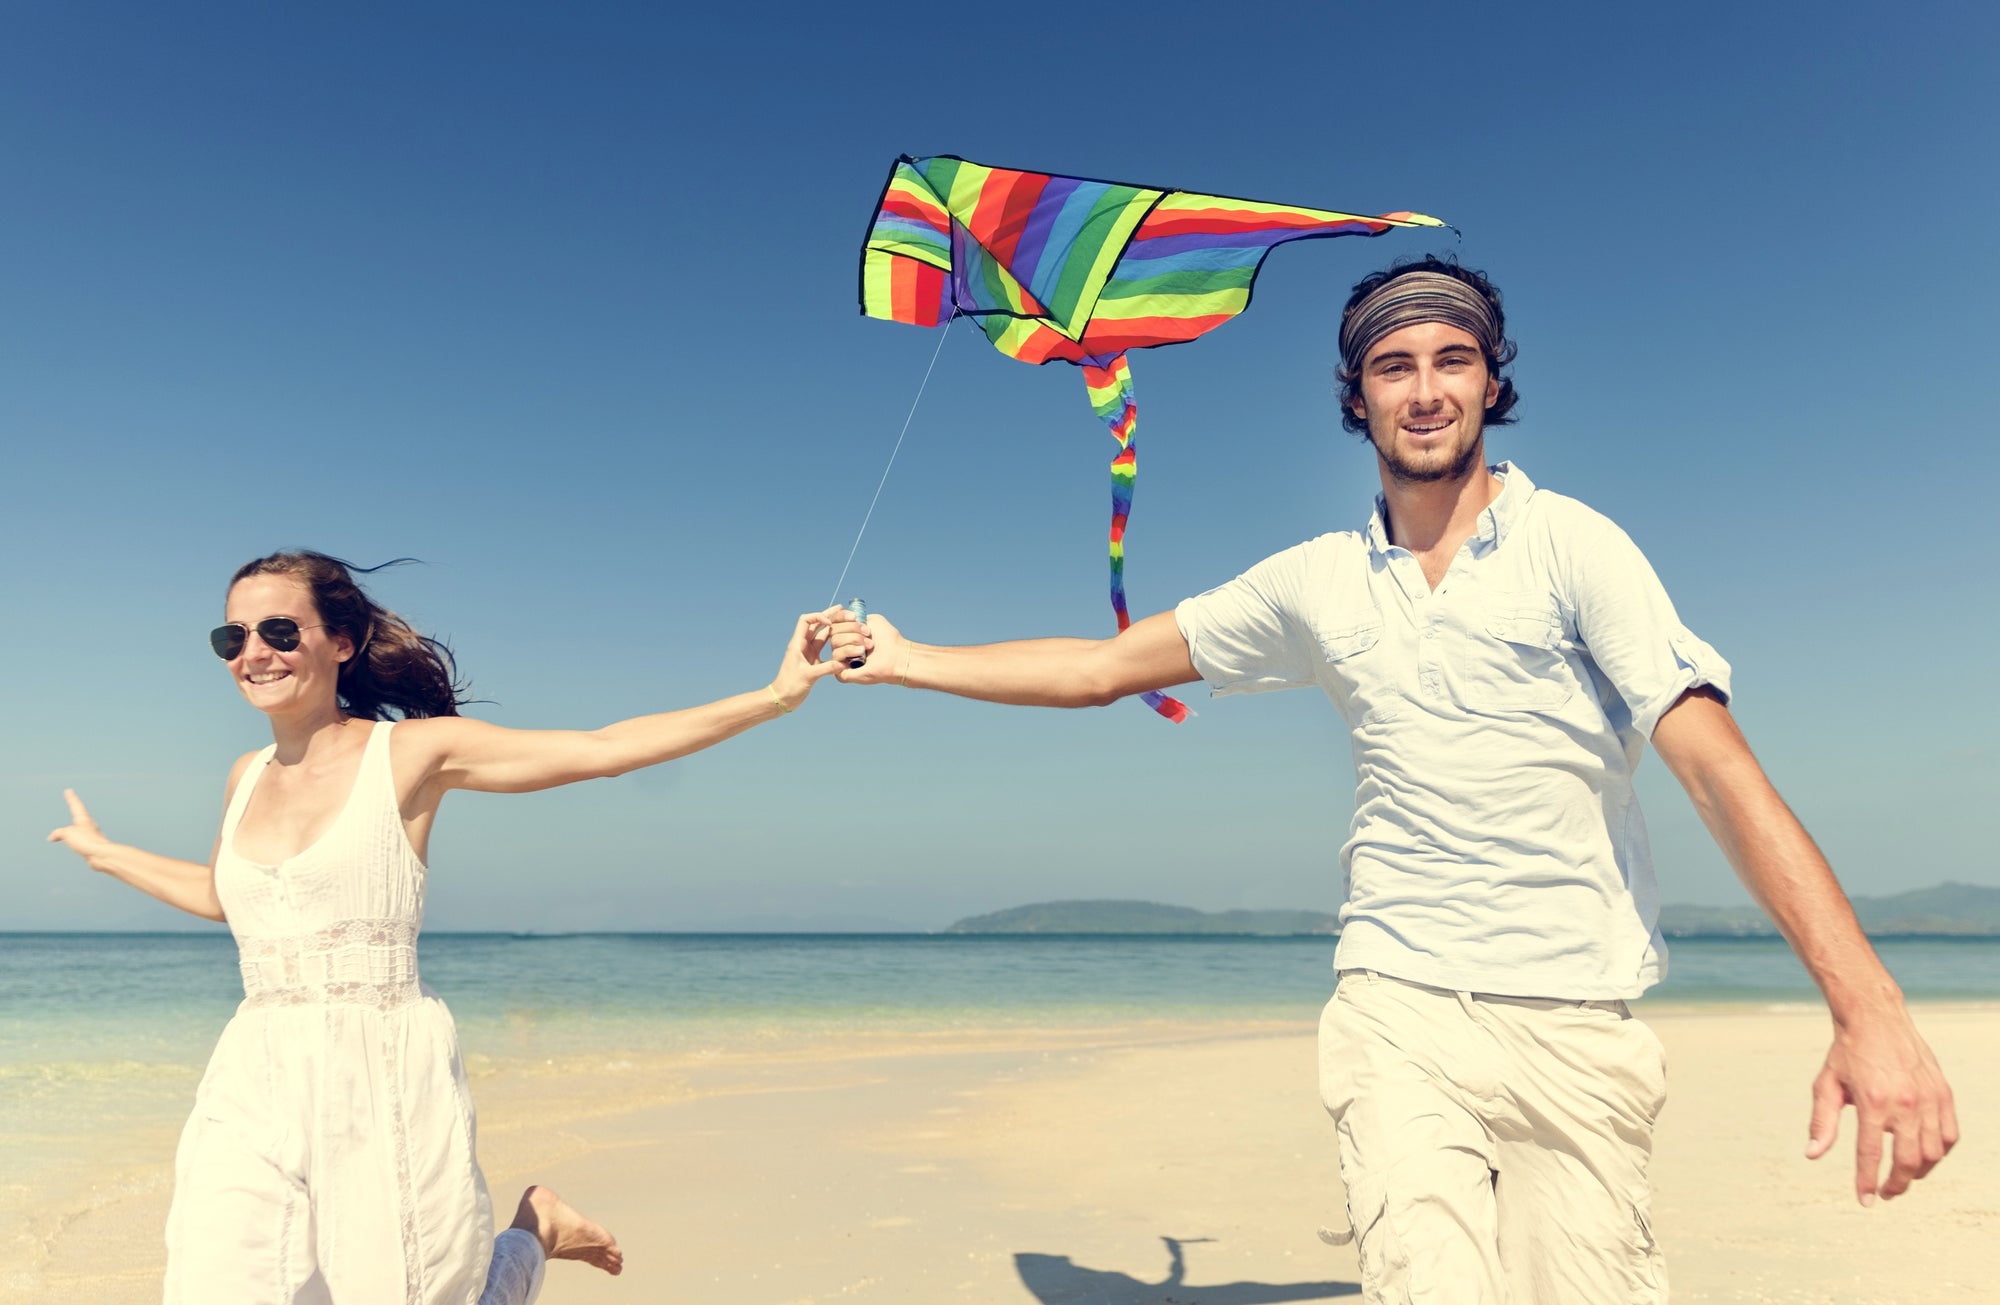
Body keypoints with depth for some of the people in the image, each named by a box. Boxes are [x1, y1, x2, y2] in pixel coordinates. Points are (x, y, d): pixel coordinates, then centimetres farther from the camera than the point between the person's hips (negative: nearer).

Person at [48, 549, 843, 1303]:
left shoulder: (412, 751, -4)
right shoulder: (247, 777, 12)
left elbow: (606, 749, -8)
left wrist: (778, 694, -12)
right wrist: (100, 851, 44)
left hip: (384, 1083, -4)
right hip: (251, 1089, 5)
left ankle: (537, 1231, 32)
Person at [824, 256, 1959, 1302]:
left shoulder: (1572, 546, -1)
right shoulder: (1315, 583, 8)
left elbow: (1717, 762, -10)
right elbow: (1103, 669, 15)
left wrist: (1872, 1009, -20)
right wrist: (907, 661, 18)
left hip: (1577, 1028, -1)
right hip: (1398, 1009, 1)